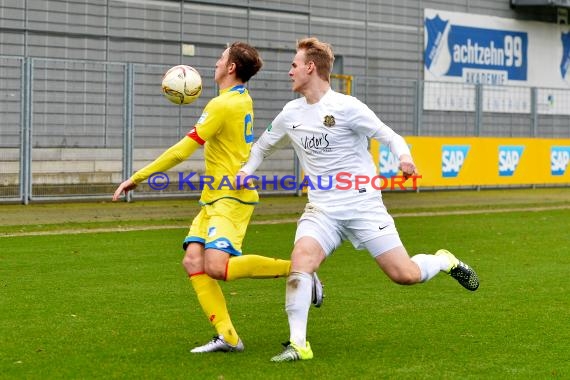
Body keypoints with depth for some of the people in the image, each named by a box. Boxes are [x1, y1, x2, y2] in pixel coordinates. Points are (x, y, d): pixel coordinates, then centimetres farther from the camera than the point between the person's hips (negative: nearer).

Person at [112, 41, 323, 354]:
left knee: (216, 267, -24)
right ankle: (227, 336, -11)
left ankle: (295, 269, -8)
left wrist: (137, 178, -11)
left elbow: (182, 151, -16)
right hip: (214, 198, 10)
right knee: (193, 262, -5)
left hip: (231, 199, -10)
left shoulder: (222, 105, -16)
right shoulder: (244, 99, 12)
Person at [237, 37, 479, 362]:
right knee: (301, 257, -24)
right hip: (322, 210, 4)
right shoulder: (291, 114, 7)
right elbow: (264, 145, 24)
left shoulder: (347, 107, -9)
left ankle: (445, 262, 26)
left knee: (405, 275, -8)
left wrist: (405, 158, -29)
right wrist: (247, 171, 5)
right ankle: (298, 344, -22)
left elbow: (390, 136, -7)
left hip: (363, 206, -4)